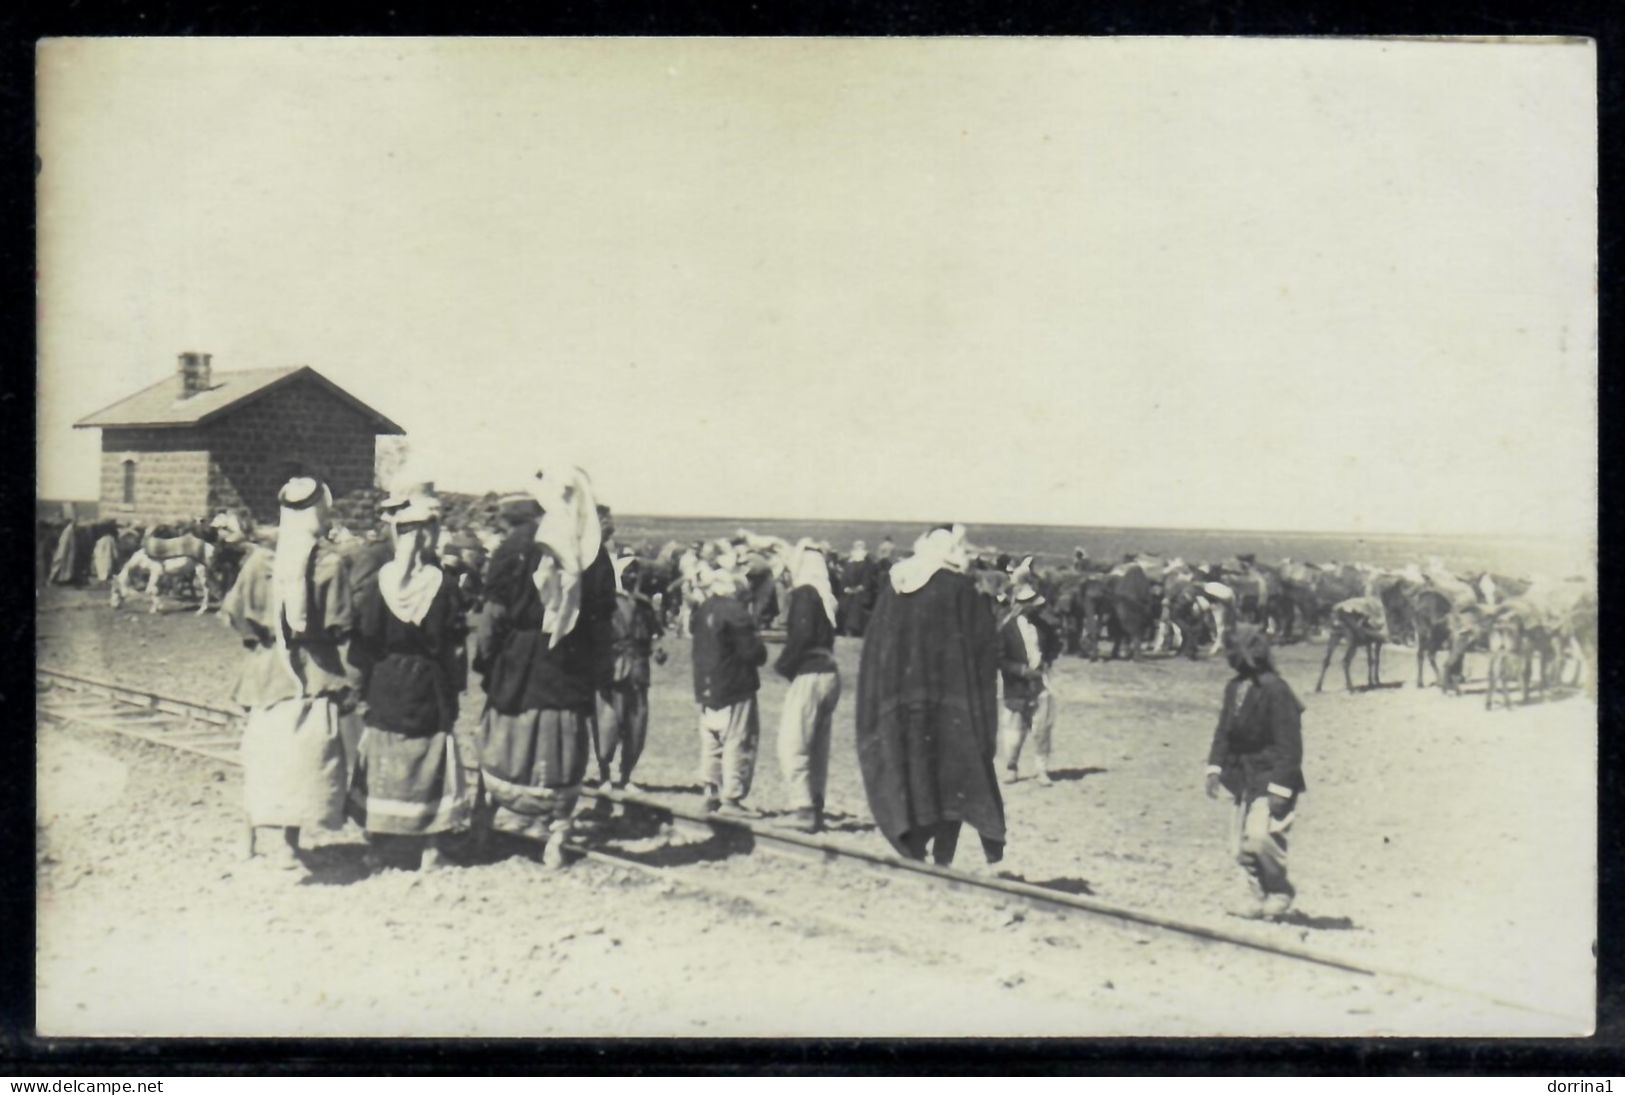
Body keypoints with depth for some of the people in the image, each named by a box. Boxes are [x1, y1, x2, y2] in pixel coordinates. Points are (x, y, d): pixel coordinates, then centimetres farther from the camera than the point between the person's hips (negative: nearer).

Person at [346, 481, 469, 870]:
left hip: (384, 689, 2)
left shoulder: (378, 581, -6)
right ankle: (431, 849, 11)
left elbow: (362, 643, -4)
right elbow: (454, 646, -7)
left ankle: (377, 845, 17)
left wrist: (366, 678, 7)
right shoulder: (443, 584, -11)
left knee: (381, 767, 11)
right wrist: (456, 683, 5)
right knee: (431, 765, 8)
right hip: (430, 690, -2)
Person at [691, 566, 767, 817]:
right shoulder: (735, 612, -16)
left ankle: (711, 792, 18)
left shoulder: (702, 611, 10)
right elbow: (752, 652, -19)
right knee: (738, 743, -3)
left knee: (711, 743, 14)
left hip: (706, 689, 8)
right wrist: (760, 648, 3)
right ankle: (731, 798, -4)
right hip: (735, 689, -8)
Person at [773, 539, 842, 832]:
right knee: (818, 747, 14)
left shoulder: (804, 593, -9)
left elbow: (802, 635, -19)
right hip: (830, 675, 8)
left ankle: (804, 807, -13)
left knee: (792, 746, -7)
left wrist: (784, 664, -6)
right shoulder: (826, 596, 11)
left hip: (809, 675, -8)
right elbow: (826, 634, 9)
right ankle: (816, 807, 20)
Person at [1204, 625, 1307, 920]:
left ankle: (1281, 892, 1)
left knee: (1259, 835, -21)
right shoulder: (1234, 687, 6)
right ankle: (1261, 895, 25)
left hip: (1272, 777, -8)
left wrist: (1279, 788, -20)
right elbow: (1224, 731, 14)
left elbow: (1290, 744, -18)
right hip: (1245, 778, 8)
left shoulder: (1275, 690, -18)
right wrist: (1215, 768, 3)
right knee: (1242, 846, 8)